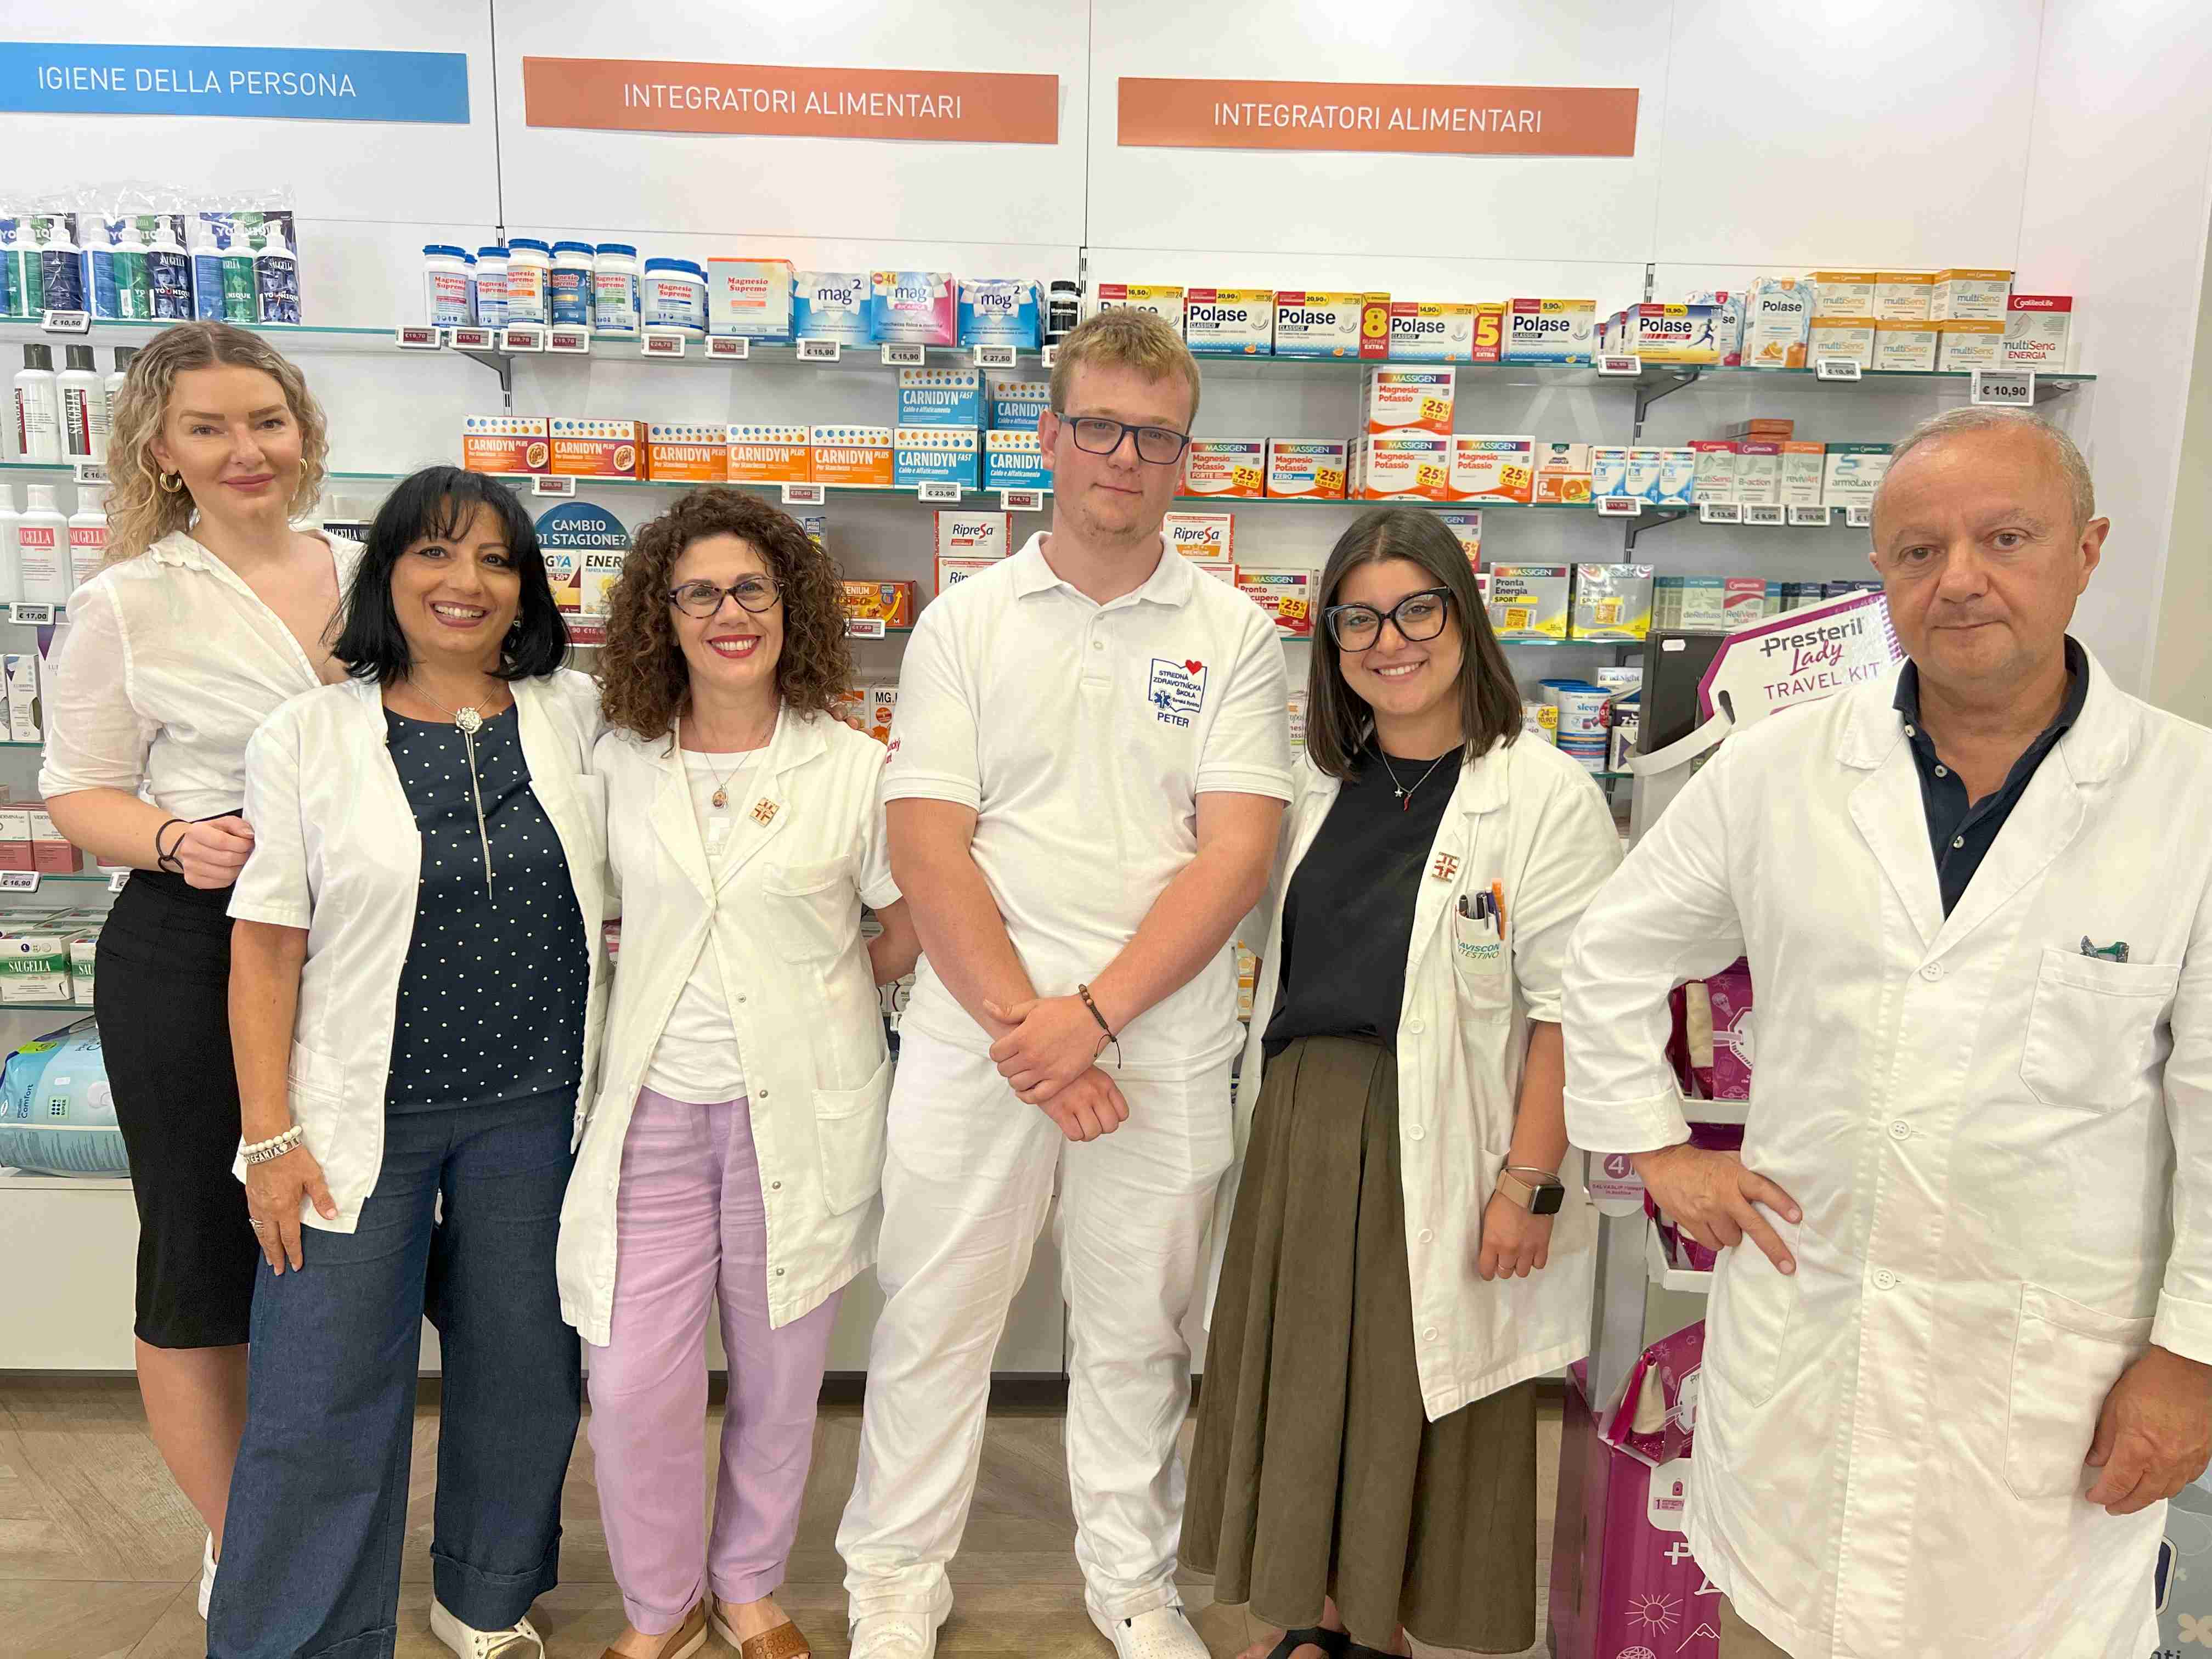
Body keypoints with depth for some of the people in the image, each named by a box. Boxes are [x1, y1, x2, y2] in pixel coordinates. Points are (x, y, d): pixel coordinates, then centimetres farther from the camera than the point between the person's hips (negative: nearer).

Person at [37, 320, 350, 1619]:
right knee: (203, 1256, 10)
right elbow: (80, 791, -3)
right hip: (190, 951, -3)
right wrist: (175, 841, -21)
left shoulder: (368, 579, 5)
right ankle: (237, 1549, 31)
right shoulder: (129, 603, -6)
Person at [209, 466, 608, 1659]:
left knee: (526, 1370, 15)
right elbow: (268, 946, -4)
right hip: (364, 1113, -2)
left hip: (538, 1110, 3)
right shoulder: (306, 737, -4)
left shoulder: (576, 717, 2)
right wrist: (271, 1137, -7)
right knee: (324, 1399, 3)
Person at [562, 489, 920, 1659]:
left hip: (799, 1111, -1)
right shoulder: (619, 764, 2)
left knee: (779, 1376, 12)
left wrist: (814, 984, -5)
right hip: (654, 1108, 1)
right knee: (633, 1384, 1)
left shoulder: (854, 769, -3)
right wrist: (638, 952, 2)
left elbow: (909, 941, 3)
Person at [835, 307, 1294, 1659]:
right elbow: (928, 845, -3)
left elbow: (1237, 853, -6)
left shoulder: (1232, 633, 3)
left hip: (1163, 1040, 0)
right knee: (933, 1316, 10)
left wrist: (1090, 1015, -14)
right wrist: (1019, 1026, -12)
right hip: (975, 1030, 0)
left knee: (1139, 1329, 14)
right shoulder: (965, 622, 4)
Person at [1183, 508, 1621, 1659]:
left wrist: (1529, 1181, -15)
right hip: (1302, 1127, 5)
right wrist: (1272, 1116, 7)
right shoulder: (1314, 785, 9)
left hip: (1439, 1141, -5)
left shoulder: (1544, 795, -9)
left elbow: (1569, 1013, -12)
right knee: (1310, 1385, 14)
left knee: (1425, 1398, 8)